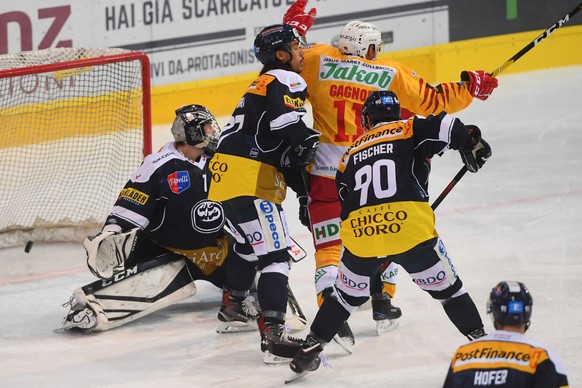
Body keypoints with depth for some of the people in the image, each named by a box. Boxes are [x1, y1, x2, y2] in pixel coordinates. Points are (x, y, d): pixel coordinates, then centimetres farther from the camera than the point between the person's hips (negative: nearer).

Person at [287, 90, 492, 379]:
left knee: (347, 294, 25)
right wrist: (471, 143, 11)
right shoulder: (409, 130, 12)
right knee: (446, 287, 13)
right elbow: (445, 128, -7)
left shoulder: (351, 153, 25)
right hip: (409, 224, -3)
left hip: (359, 234, 3)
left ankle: (309, 351, 24)